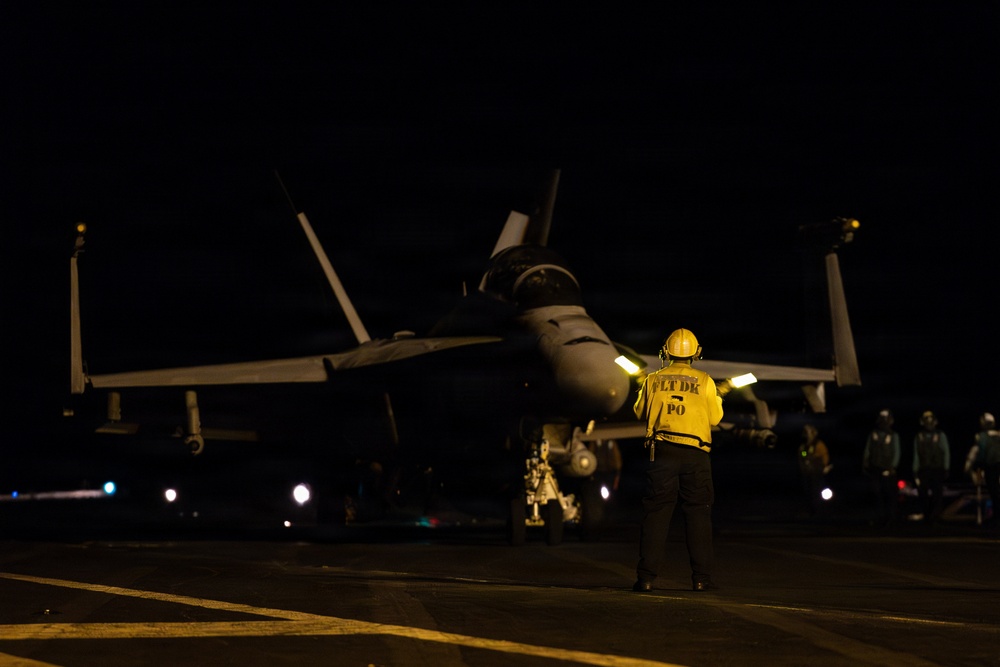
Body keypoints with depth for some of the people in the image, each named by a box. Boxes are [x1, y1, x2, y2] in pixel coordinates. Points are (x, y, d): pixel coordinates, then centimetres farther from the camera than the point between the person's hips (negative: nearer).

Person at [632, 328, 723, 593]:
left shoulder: (653, 380, 3)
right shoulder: (705, 381, 1)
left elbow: (640, 412, 16)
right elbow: (715, 417, 9)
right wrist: (718, 399, 28)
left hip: (662, 452, 0)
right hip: (696, 454, 0)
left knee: (656, 513, 3)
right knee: (698, 513, 7)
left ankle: (646, 576, -1)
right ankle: (701, 578, 5)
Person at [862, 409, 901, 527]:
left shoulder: (893, 436, 6)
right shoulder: (873, 434, 8)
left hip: (888, 470, -1)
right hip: (875, 470, 1)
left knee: (890, 494, -2)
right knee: (878, 494, 3)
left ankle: (891, 517, -1)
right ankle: (880, 518, 5)